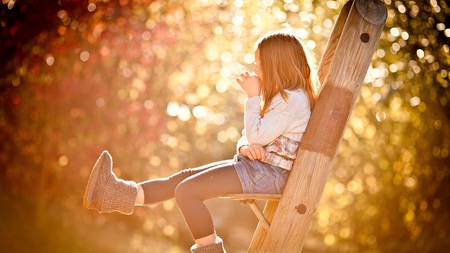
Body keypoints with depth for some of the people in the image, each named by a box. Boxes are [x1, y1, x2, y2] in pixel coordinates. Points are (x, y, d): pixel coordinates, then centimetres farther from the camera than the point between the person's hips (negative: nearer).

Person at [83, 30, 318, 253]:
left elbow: (256, 137, -20)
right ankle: (123, 195, -2)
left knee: (186, 190, -17)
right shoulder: (281, 97, 18)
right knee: (182, 178, 2)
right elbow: (249, 138, 18)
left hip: (267, 173, -10)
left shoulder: (293, 100, -15)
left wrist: (253, 97, -12)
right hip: (255, 166, 10)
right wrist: (245, 146, -6)